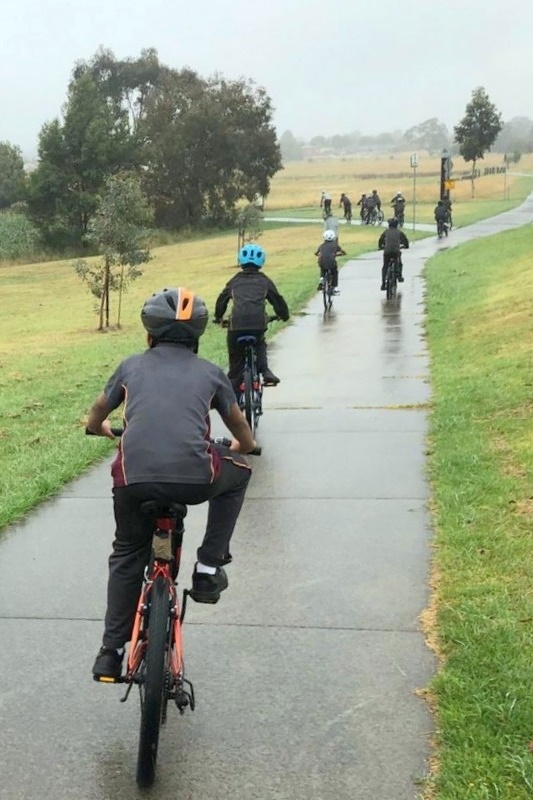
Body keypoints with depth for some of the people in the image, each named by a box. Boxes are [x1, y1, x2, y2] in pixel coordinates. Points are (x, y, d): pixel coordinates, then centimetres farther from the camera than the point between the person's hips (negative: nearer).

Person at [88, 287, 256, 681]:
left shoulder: (132, 365, 21)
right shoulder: (210, 372, 18)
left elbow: (96, 418, 38)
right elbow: (244, 435, 32)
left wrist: (102, 428, 61)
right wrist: (240, 447, 56)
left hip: (133, 478, 2)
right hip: (195, 477, -2)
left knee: (127, 555, 28)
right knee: (236, 474, 32)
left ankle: (111, 652, 26)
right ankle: (209, 567, 25)